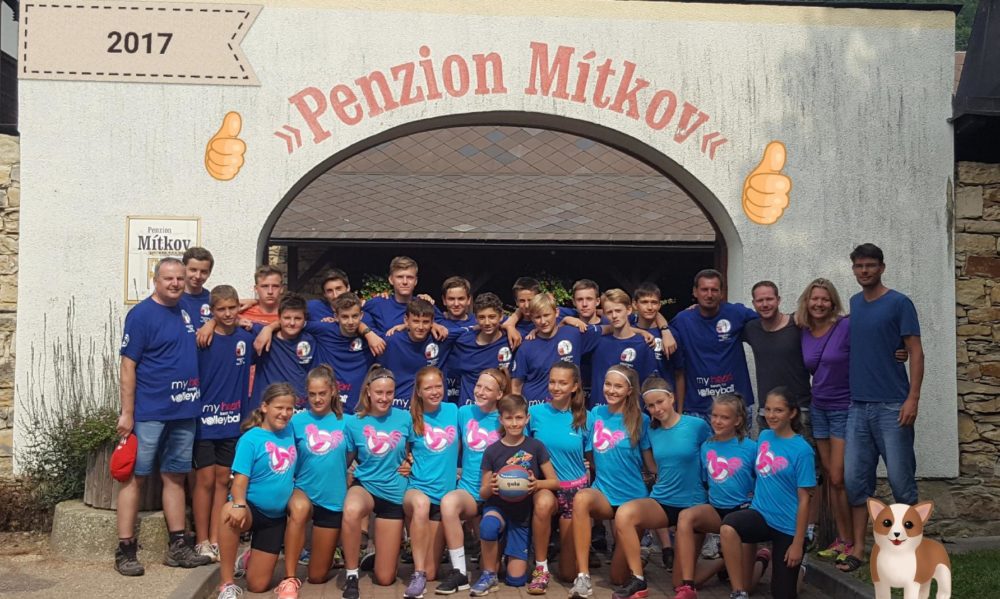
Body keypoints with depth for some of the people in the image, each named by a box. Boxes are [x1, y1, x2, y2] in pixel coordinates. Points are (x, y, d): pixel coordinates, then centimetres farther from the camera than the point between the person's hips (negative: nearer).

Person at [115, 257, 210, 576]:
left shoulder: (186, 311, 10)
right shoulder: (141, 314, -8)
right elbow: (128, 365, -10)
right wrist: (127, 413, -14)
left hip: (184, 410, 6)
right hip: (149, 413, -6)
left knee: (175, 476, 11)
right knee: (136, 477, 0)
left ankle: (178, 547, 17)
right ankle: (125, 550, 6)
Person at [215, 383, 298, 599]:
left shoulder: (289, 433, 2)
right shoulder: (251, 438, -14)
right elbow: (240, 477, -23)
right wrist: (239, 505, -41)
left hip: (276, 517, 5)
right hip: (252, 508, -5)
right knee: (230, 512, -43)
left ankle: (250, 560, 42)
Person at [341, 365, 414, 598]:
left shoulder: (405, 418, -7)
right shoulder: (354, 422, -8)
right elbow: (346, 461, 2)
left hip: (394, 493, 1)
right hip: (365, 485, -1)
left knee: (385, 578, 2)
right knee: (351, 510, -42)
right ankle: (351, 575, -19)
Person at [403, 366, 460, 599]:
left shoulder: (453, 410, 2)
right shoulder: (412, 418, -5)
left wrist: (453, 467, 9)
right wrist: (409, 460, -10)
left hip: (444, 493, 3)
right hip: (417, 487, -2)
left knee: (431, 573, -1)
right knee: (421, 503, -43)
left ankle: (424, 573, 36)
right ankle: (417, 574, -33)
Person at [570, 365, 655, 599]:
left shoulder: (640, 420, -6)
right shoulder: (596, 414, 2)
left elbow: (650, 463, 0)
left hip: (633, 498, -2)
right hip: (604, 493, 2)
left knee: (619, 578, 0)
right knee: (581, 498, -37)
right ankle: (583, 577, -31)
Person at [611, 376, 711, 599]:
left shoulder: (698, 426, -8)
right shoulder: (652, 431, 4)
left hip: (692, 504, -3)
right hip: (660, 502, 3)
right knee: (623, 514, -31)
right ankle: (638, 581, -20)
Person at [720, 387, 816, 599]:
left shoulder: (801, 450, -15)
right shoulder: (764, 437, 1)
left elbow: (804, 499, -13)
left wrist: (798, 543, -14)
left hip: (787, 525, -3)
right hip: (760, 514, 4)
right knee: (727, 527, -32)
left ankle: (798, 569, 39)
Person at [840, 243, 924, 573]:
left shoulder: (899, 303, -4)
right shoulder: (853, 304, 12)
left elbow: (916, 352, -7)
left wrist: (913, 398, -15)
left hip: (891, 407, -5)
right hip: (858, 406, 5)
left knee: (900, 478, 1)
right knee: (854, 478, 4)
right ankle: (858, 548, 12)